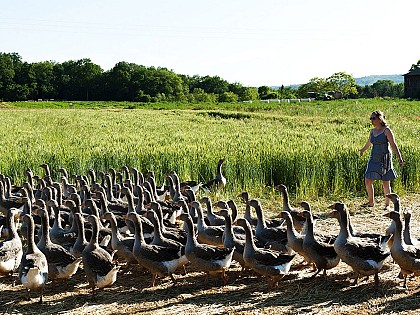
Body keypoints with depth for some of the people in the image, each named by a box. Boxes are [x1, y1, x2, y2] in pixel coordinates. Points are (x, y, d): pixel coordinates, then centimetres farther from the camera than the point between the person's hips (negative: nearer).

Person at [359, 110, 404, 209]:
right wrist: (363, 150, 46)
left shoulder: (387, 130, -10)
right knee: (368, 181, 1)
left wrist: (400, 158, -23)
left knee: (386, 183, 1)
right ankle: (371, 202, 17)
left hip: (385, 159, -6)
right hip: (374, 159, 6)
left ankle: (387, 204, 15)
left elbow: (393, 145, -15)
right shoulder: (372, 131, 9)